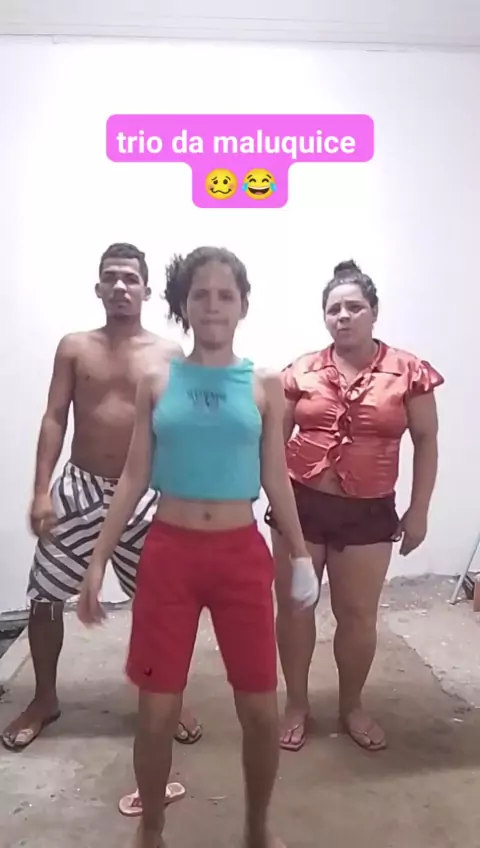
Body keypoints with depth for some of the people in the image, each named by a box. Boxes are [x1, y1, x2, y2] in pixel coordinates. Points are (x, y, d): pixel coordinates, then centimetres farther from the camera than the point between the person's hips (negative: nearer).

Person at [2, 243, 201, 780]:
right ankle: (44, 700, 30)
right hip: (79, 488, 1)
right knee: (44, 596, 7)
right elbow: (54, 419, 0)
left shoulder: (169, 355, 0)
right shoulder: (74, 348, 3)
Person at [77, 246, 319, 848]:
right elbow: (133, 478, 4)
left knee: (261, 710, 9)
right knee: (157, 710, 8)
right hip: (169, 552, 0)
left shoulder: (265, 386, 2)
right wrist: (98, 559, 2)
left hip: (242, 555, 1)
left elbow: (276, 479, 7)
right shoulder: (157, 382, 2)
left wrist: (300, 552, 7)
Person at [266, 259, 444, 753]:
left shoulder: (408, 372, -4)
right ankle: (296, 705, 32)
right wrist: (274, 499, 2)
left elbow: (426, 442, 1)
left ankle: (351, 707, 36)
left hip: (368, 512, -1)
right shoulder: (301, 372, 0)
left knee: (358, 614, 11)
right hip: (301, 505, 1)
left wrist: (418, 510, -1)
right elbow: (274, 439, 7)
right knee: (293, 607, 10)